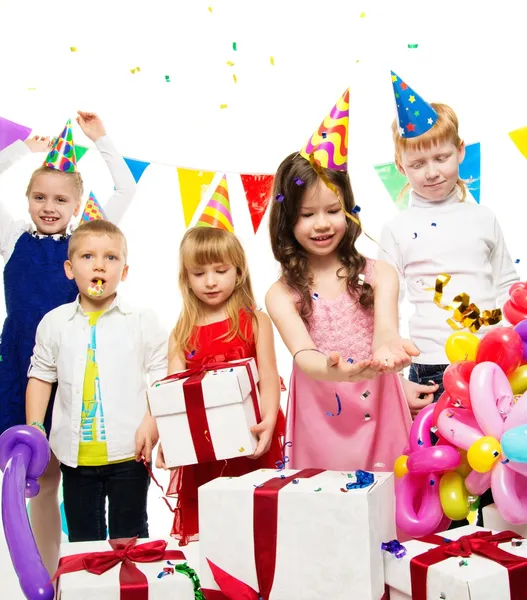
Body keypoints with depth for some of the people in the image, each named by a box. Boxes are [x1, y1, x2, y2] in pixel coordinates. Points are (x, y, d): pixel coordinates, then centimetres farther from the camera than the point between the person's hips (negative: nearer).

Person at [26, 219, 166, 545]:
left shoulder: (143, 322, -4)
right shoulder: (54, 323, 3)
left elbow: (162, 376, -4)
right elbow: (40, 377, 9)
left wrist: (151, 423, -15)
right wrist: (34, 429, 3)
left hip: (128, 451, -2)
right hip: (76, 453, 3)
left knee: (129, 536, 11)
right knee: (82, 536, 16)